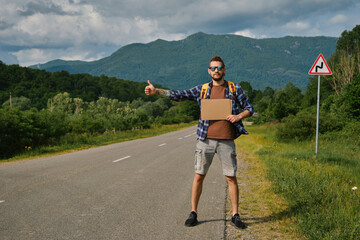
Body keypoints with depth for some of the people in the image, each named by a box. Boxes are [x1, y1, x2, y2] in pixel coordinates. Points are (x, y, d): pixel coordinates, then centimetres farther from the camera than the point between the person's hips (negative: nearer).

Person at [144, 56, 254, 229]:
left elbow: (249, 108, 12)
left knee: (231, 177, 2)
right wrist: (156, 91, -6)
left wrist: (239, 116, -9)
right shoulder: (201, 90, 9)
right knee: (199, 176, 3)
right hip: (205, 139, 1)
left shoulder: (235, 89, 7)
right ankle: (193, 213, 16)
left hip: (226, 140, -1)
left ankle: (235, 215, 14)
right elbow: (179, 95, 4)